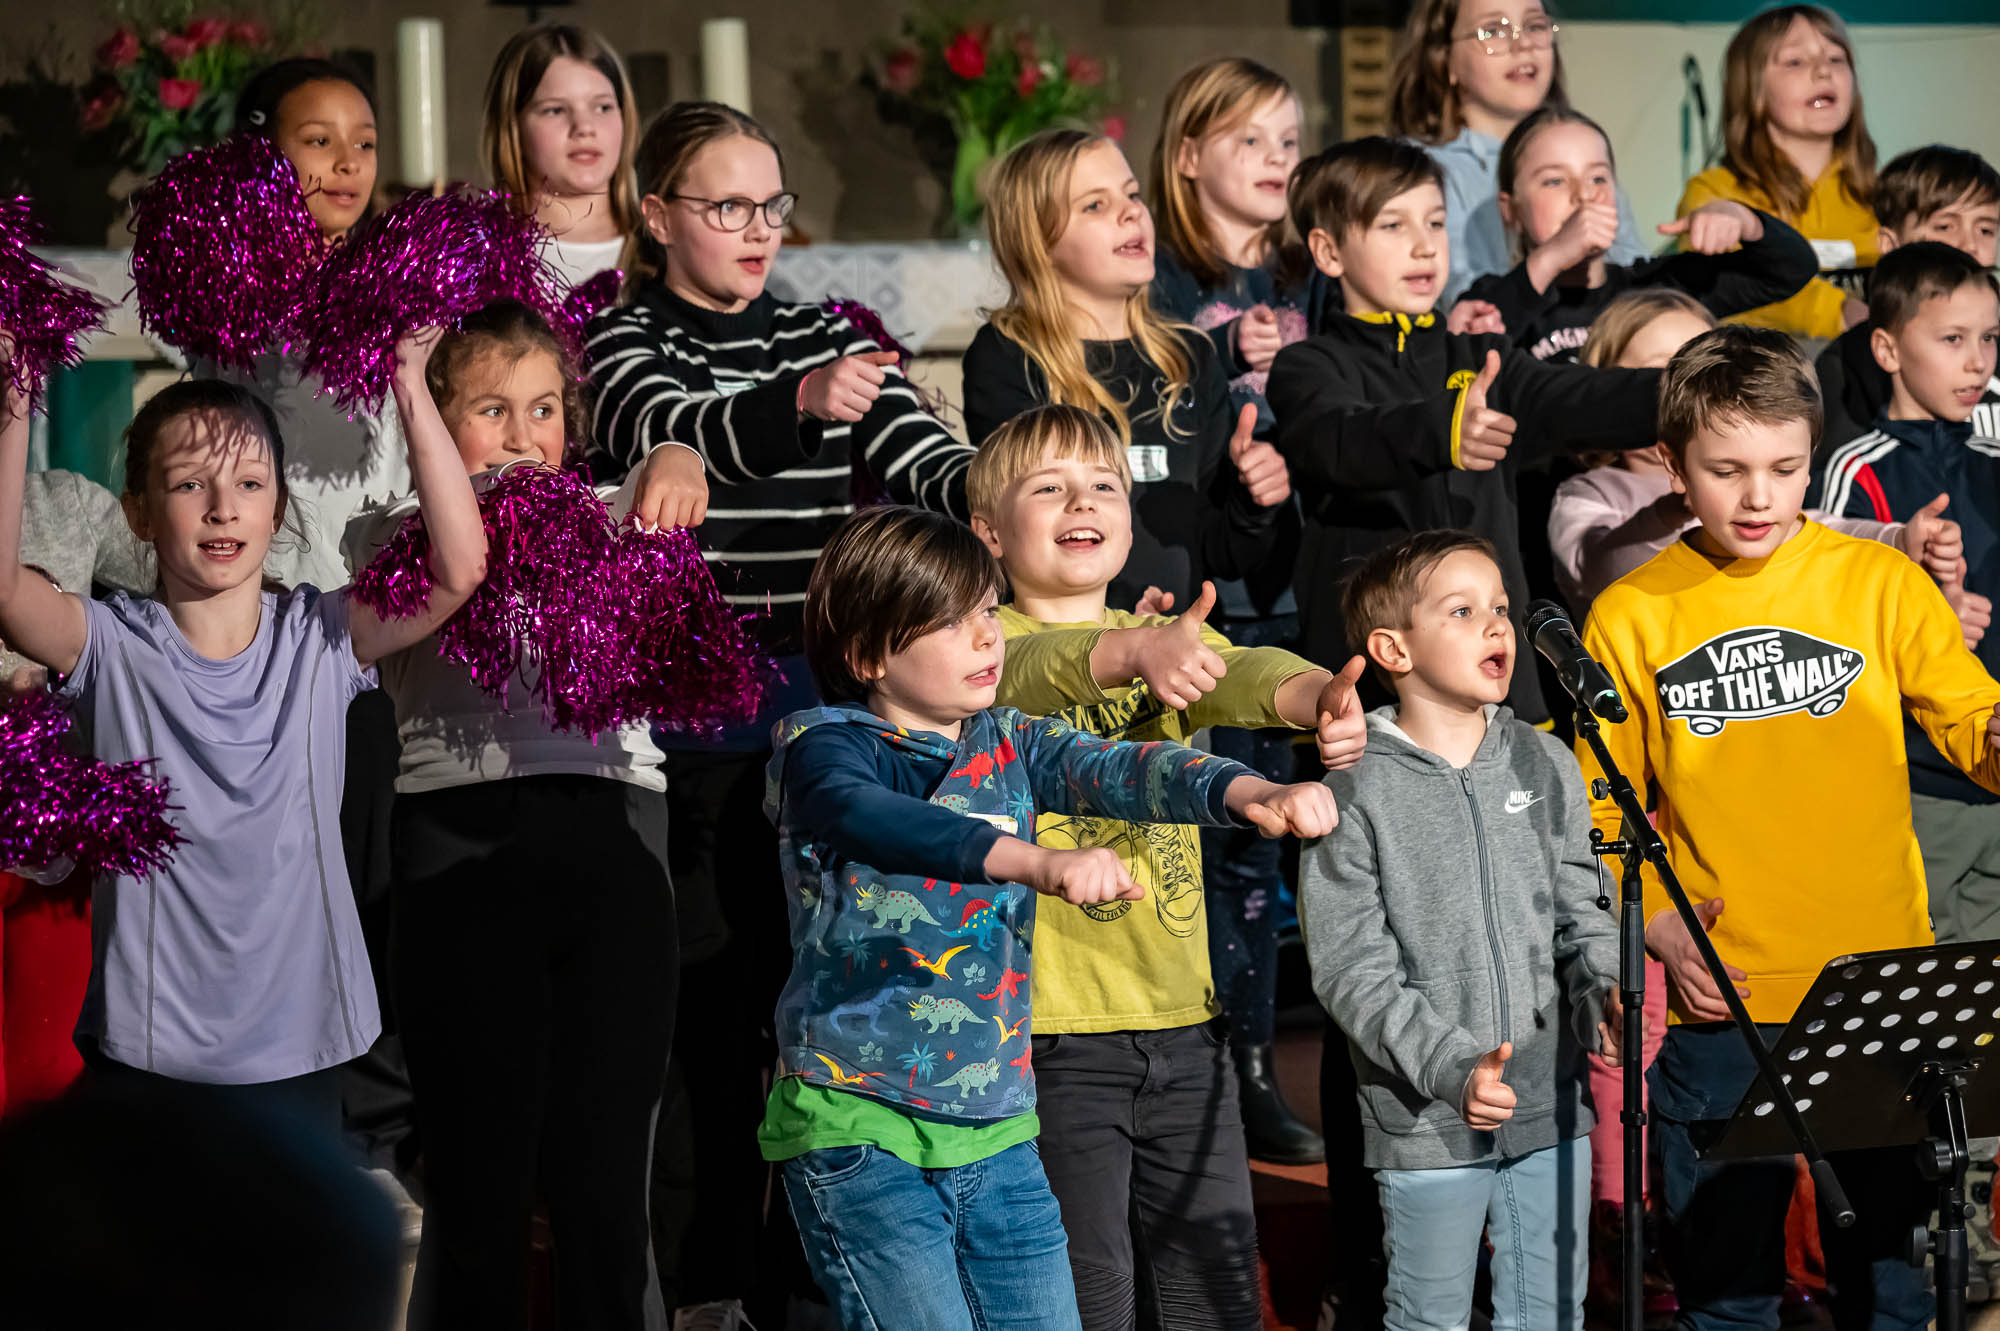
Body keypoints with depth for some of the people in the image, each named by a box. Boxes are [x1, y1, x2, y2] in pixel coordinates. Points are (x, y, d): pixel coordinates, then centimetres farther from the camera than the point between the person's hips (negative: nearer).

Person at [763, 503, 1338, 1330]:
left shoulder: (1007, 747, 10)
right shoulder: (823, 747, -8)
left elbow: (1115, 770, -8)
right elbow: (878, 823, -31)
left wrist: (1248, 793, -29)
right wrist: (1041, 864, -47)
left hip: (998, 1131, 6)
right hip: (860, 1130, -6)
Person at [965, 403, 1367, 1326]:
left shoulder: (1169, 639, 12)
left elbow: (1241, 675, -9)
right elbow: (1033, 670, -26)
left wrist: (1316, 694, -34)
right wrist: (1135, 651, -48)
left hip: (1182, 1018, 5)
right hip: (1055, 1032, -5)